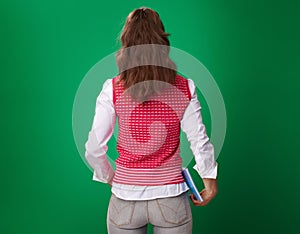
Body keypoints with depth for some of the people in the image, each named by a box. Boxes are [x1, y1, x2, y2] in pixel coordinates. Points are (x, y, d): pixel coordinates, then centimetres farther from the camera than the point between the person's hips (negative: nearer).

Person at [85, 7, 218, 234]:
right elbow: (199, 140, -5)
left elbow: (94, 149, -7)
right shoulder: (184, 87, -8)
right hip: (172, 197, 1)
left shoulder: (113, 89, -10)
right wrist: (210, 179, 12)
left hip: (126, 198, 0)